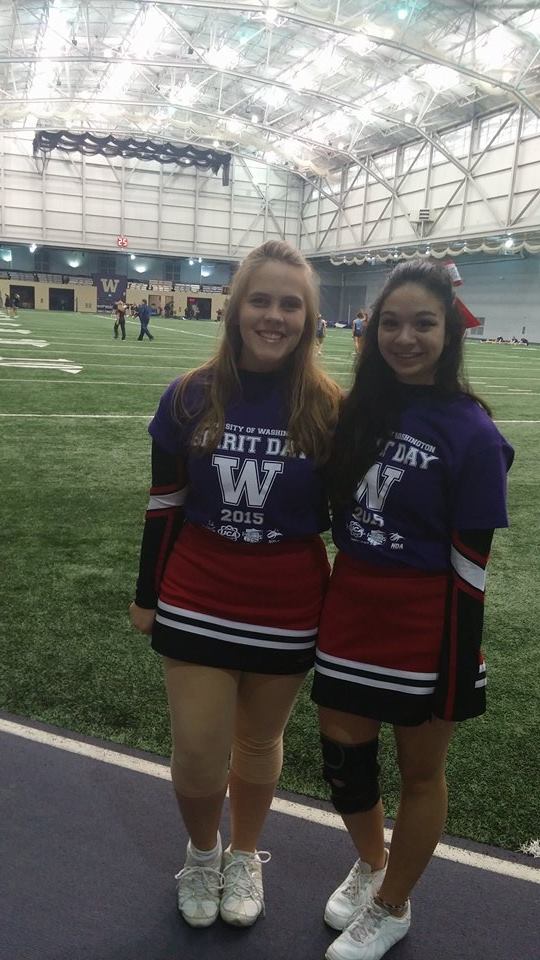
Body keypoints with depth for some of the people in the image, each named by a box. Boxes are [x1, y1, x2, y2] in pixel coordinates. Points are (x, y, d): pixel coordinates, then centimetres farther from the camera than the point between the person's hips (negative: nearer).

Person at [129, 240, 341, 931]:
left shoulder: (327, 408, -9)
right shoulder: (191, 397, -7)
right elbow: (164, 503, 1)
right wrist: (147, 594, 6)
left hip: (289, 610, 0)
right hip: (197, 603, 0)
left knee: (259, 741, 18)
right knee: (197, 753, 6)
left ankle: (244, 857, 47)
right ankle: (202, 852, 40)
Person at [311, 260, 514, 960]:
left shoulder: (470, 432, -15)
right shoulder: (359, 409, 1)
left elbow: (470, 565, -14)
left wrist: (459, 674, -11)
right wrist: (334, 601, 9)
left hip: (426, 627, -5)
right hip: (350, 610, 5)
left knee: (420, 771, 15)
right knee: (341, 757, 16)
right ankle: (370, 862, 49)